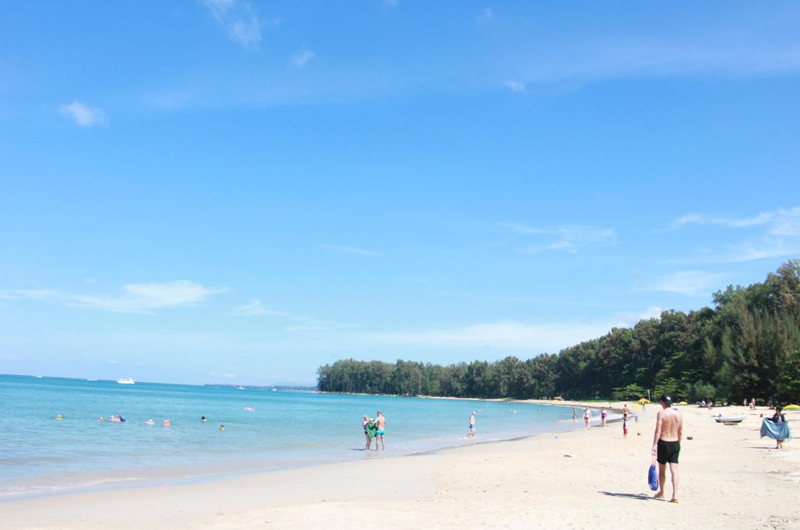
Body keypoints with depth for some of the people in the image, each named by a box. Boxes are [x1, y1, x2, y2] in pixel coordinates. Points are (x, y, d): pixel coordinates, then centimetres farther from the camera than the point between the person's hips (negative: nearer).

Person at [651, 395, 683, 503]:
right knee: (674, 470, 0)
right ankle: (675, 495, -10)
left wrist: (654, 445, -20)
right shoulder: (678, 414, 4)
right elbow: (680, 432, 10)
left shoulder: (661, 413, -11)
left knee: (662, 470, 13)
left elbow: (658, 430, -18)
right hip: (675, 443, 3)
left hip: (663, 443, -3)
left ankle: (661, 492, 27)